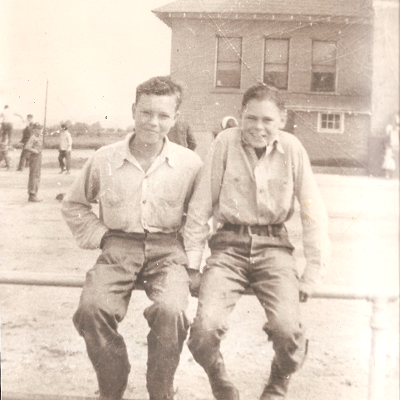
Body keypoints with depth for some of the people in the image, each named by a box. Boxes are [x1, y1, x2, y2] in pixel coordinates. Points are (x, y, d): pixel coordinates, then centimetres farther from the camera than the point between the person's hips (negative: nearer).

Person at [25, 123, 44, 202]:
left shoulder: (39, 137, 14)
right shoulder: (33, 138, -14)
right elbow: (27, 147, -26)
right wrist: (34, 151, -18)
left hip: (38, 157, 10)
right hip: (34, 157, -10)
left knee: (37, 176, 14)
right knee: (33, 176, -7)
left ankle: (34, 195, 21)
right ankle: (32, 195, -4)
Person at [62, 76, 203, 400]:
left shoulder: (190, 163, 1)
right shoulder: (104, 159, 2)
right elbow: (74, 204, 16)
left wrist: (192, 258, 5)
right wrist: (101, 236, 4)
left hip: (168, 250, -1)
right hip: (119, 249, 1)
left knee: (170, 310, -31)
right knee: (92, 307, -27)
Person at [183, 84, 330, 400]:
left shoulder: (292, 149, 0)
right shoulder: (225, 143, -3)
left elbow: (313, 212, 4)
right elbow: (201, 206, 1)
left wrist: (313, 273, 1)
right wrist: (191, 265, 0)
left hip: (273, 246, 0)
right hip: (229, 246, 0)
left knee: (287, 329, -23)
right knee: (205, 328, -22)